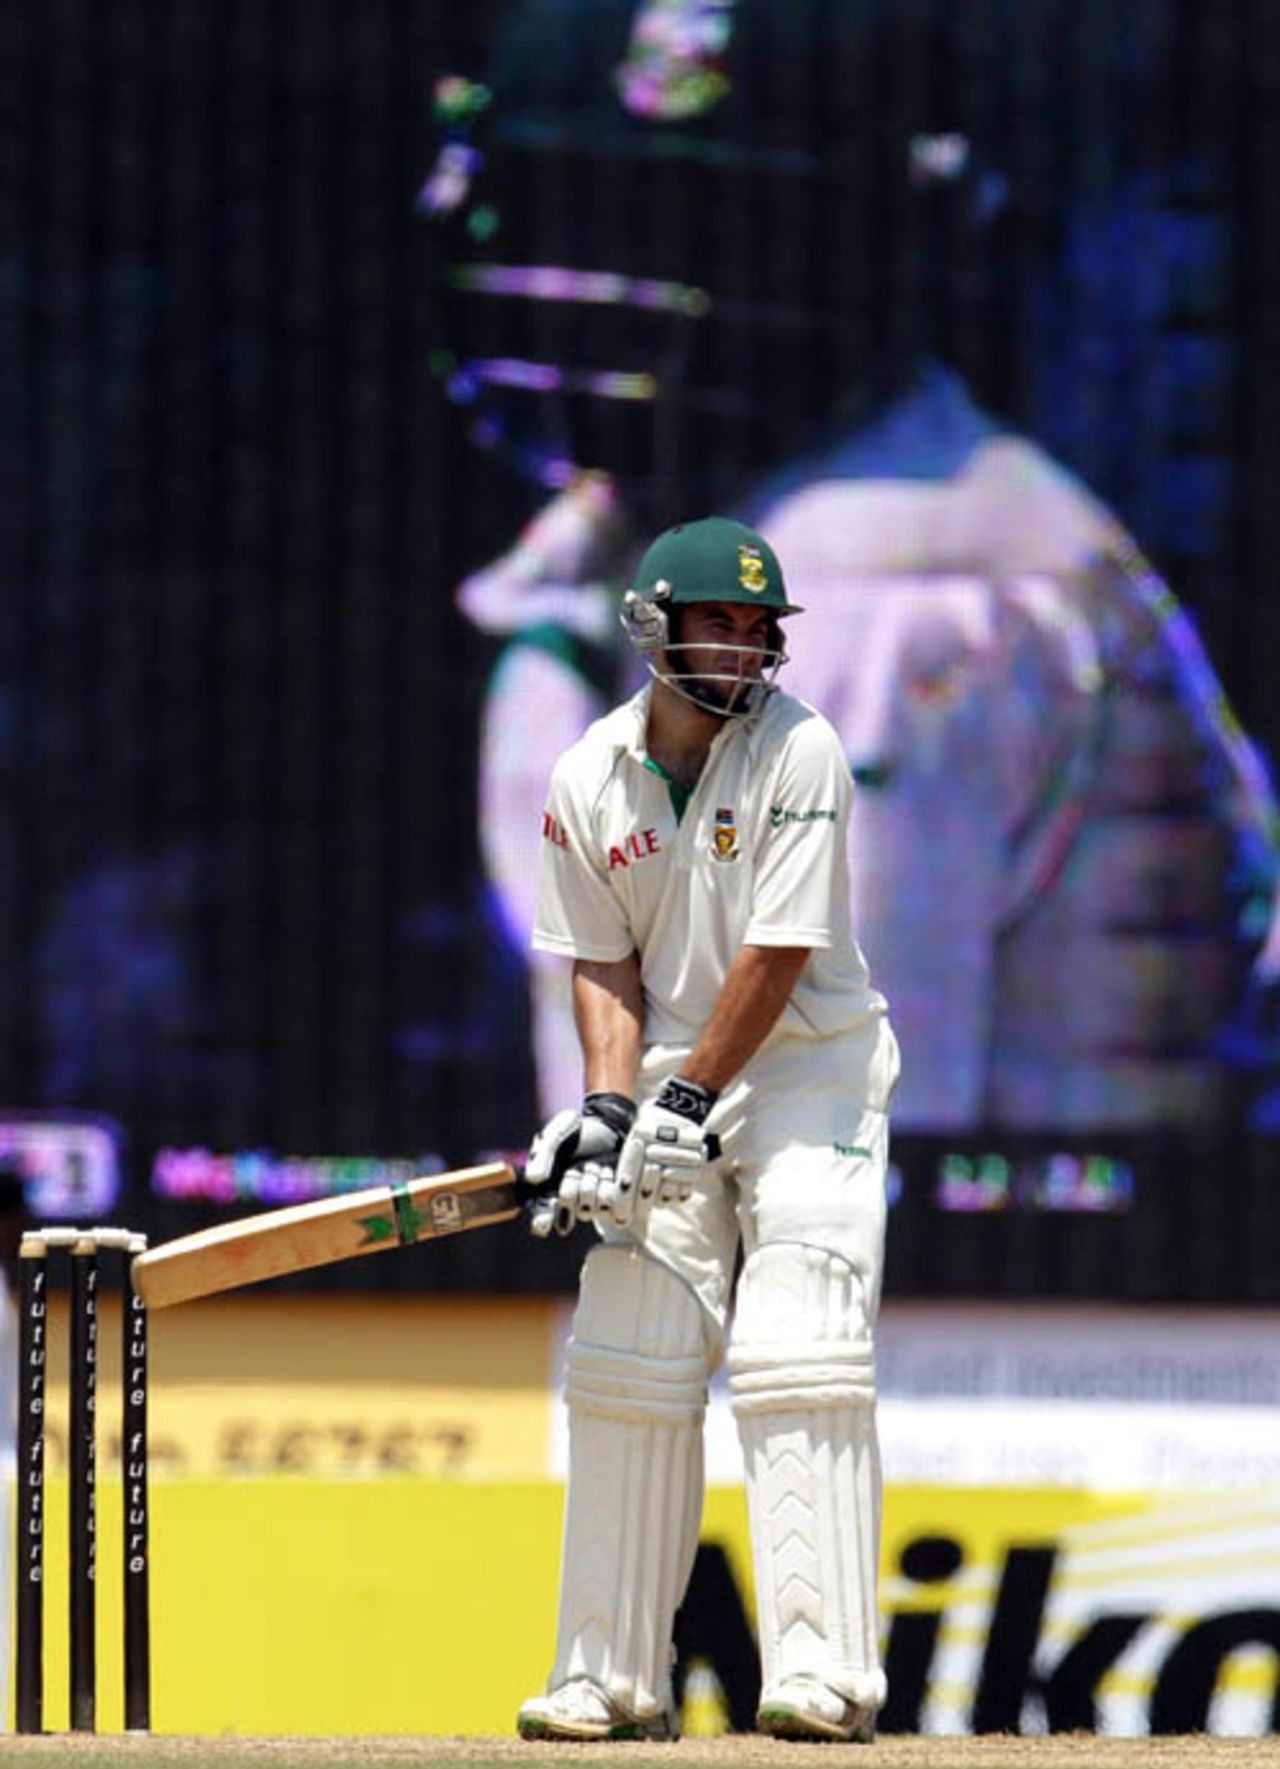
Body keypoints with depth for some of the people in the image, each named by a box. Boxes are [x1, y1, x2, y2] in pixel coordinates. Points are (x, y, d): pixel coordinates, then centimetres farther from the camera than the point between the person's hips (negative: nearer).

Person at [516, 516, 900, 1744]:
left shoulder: (798, 752, -13)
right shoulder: (587, 780, 0)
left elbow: (778, 955, -17)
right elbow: (604, 962, 4)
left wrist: (689, 1103, -18)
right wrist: (609, 1105, -10)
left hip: (809, 1068, -5)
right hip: (666, 1083, 5)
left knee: (797, 1357, -16)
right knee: (626, 1366, 1)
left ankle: (821, 1674, -19)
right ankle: (612, 1676, 8)